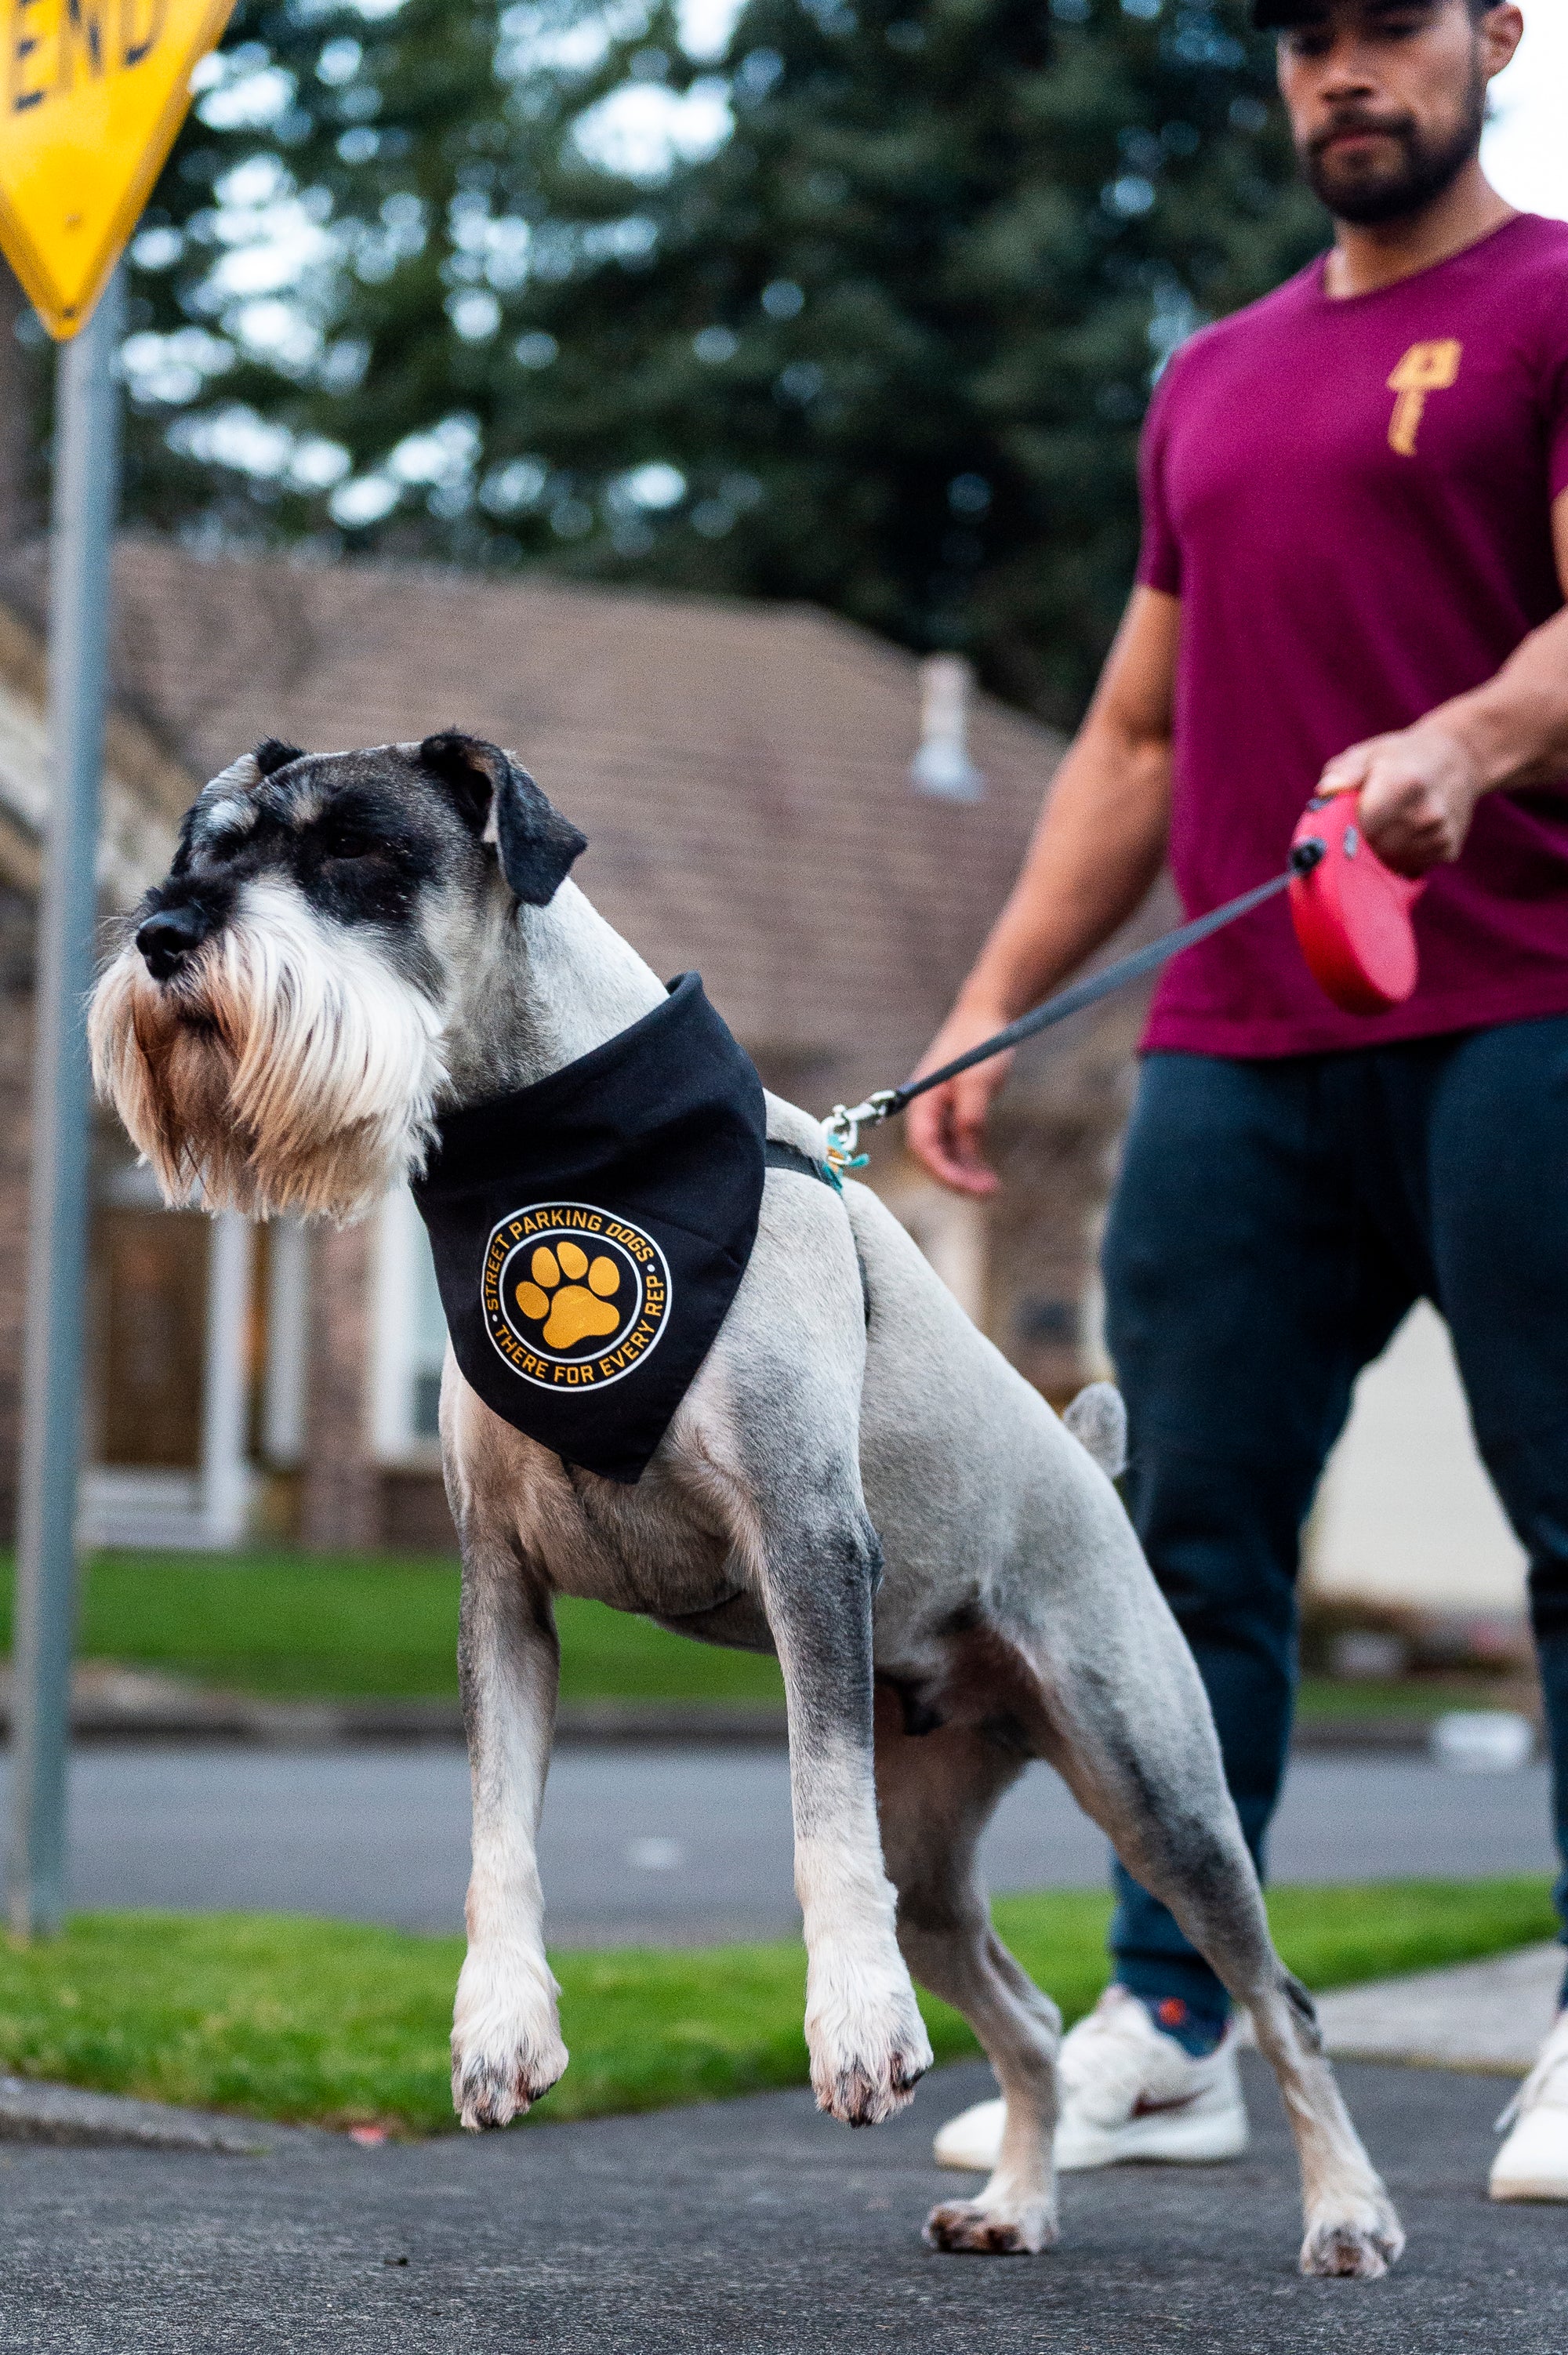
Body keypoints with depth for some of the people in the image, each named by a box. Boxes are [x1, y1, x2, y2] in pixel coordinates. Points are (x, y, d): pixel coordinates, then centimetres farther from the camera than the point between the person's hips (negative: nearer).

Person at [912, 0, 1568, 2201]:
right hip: (1235, 1049, 6)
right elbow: (1136, 740, 25)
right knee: (1192, 1530, 2)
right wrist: (989, 1006, 18)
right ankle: (1167, 2027, 7)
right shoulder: (1213, 382, 24)